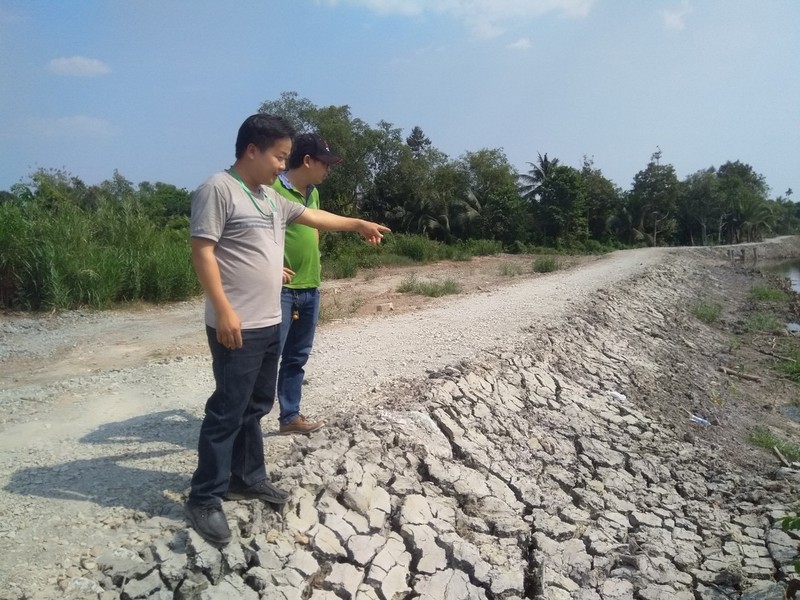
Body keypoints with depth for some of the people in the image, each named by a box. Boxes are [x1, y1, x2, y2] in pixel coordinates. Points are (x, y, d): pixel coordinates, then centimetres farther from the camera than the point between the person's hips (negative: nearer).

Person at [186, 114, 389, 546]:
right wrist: (224, 310, -22)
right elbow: (202, 251, -17)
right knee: (227, 411, -3)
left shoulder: (271, 196, 15)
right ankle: (204, 499, 10)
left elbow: (313, 216, 28)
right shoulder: (218, 189, -11)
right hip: (237, 326, -9)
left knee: (256, 406, 17)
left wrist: (358, 224, 32)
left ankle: (247, 478, 31)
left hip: (270, 324, 9)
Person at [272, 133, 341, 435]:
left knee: (297, 358, 15)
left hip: (310, 288, 8)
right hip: (281, 289, -8)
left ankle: (290, 417, 27)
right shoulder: (273, 188, -13)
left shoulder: (313, 193, 13)